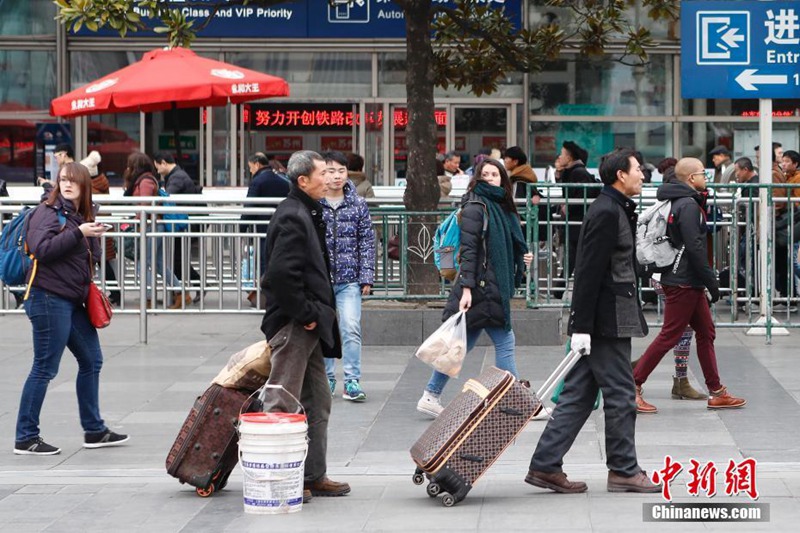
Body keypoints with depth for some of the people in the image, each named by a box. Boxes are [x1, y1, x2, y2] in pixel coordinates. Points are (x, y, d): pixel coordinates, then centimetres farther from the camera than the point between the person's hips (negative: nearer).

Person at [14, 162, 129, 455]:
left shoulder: (81, 215, 15)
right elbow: (42, 249, -23)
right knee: (45, 369, -5)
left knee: (91, 361, 14)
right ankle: (26, 438, 1)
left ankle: (94, 430, 25)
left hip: (73, 301, 9)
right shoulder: (47, 212, -8)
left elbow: (91, 258, 22)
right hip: (49, 299, -9)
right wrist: (79, 233, -23)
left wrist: (95, 237, 1)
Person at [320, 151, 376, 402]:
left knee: (351, 329, -10)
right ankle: (327, 378, 20)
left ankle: (352, 381, -4)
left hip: (349, 279, 0)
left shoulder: (358, 205, 4)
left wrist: (367, 277, 1)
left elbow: (367, 242, 6)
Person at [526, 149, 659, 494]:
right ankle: (623, 471, 7)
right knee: (620, 395, -1)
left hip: (607, 319, 10)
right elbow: (589, 272, -20)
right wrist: (582, 326, -22)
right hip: (608, 321, -10)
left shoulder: (616, 210, 17)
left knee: (578, 395, 9)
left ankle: (545, 466, 9)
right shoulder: (607, 213, -15)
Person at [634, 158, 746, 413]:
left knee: (706, 332, 12)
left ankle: (717, 392, 16)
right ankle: (632, 387, -4)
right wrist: (712, 283, -17)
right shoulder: (688, 205, -16)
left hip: (690, 283, 11)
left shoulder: (683, 203, 16)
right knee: (669, 336, -7)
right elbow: (695, 248, -21)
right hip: (683, 283, -11)